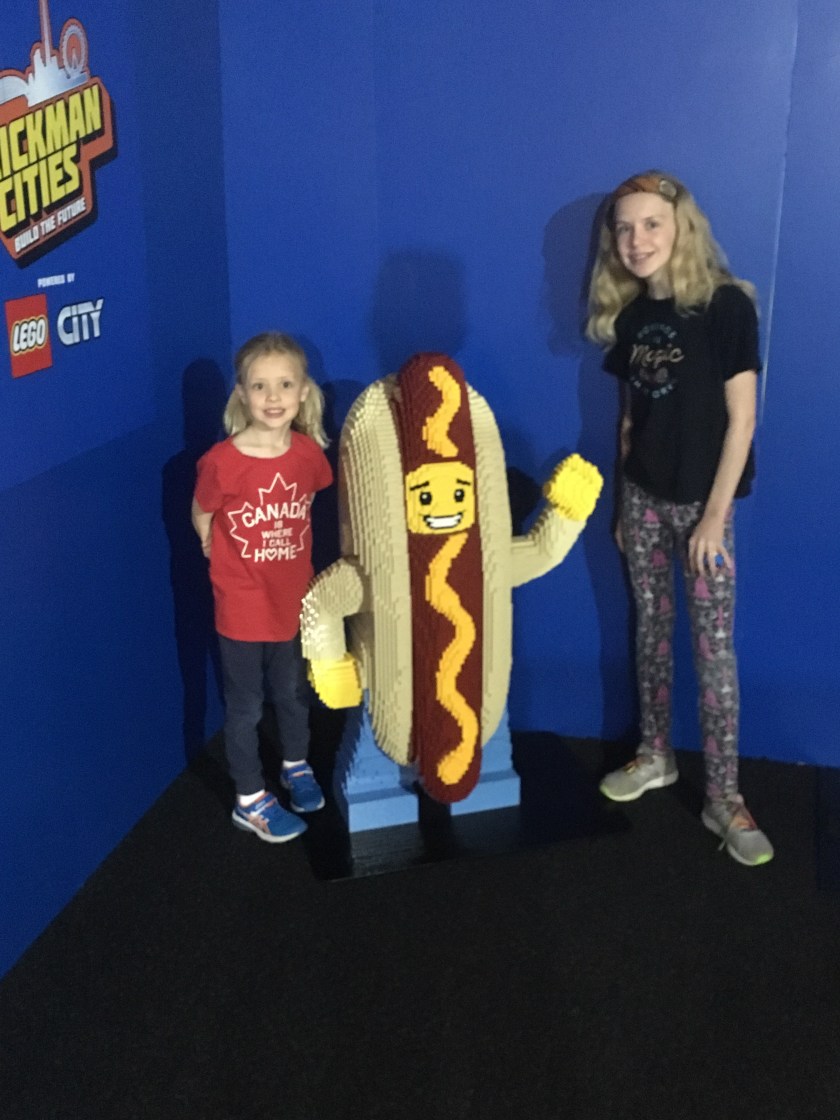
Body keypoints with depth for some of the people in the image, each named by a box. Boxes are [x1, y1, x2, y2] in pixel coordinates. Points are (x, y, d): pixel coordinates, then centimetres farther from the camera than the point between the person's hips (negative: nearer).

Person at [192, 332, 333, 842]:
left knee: (294, 692, 24)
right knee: (245, 706, 13)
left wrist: (286, 549, 7)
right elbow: (202, 521, -6)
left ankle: (297, 766, 50)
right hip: (243, 608, -4)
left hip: (295, 600, 4)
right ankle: (250, 801, 32)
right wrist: (232, 559, 2)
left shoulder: (309, 452, -11)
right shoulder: (222, 462, -23)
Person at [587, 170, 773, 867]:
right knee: (651, 629, 14)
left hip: (701, 501, -5)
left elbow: (741, 420, -13)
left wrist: (715, 516, -14)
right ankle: (655, 756, 31)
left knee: (713, 646, -1)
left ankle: (724, 798, 9)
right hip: (643, 497, 5)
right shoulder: (629, 314, 5)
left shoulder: (727, 306, -12)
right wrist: (624, 503, 11)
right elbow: (631, 416, 10)